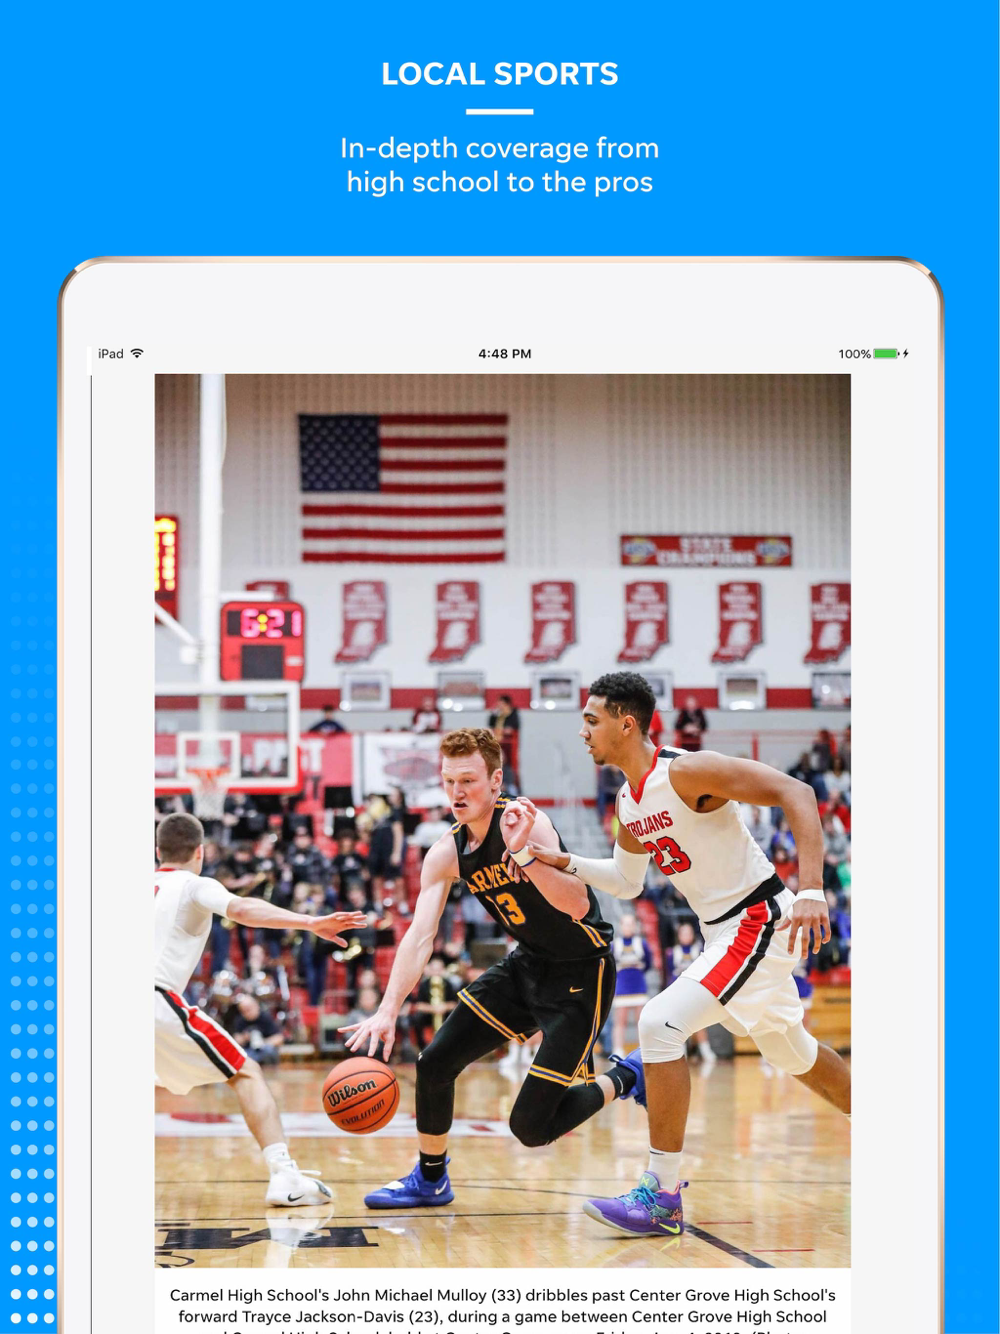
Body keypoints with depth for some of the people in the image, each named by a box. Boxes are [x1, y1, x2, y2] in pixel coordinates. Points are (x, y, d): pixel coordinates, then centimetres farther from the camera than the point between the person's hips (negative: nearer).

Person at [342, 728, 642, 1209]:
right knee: (434, 1062, 5)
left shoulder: (524, 822, -25)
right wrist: (387, 1012, -23)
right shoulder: (447, 853, -5)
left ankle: (626, 1080, 16)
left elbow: (578, 905, -36)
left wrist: (525, 854, -51)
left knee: (531, 1125, -10)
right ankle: (430, 1179, 28)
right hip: (527, 965, 7)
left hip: (582, 972, -7)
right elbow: (419, 936, -10)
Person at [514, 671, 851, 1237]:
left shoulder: (687, 771, -21)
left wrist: (812, 890, -34)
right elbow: (627, 881, 22)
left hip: (759, 920, -10)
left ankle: (662, 1198, -15)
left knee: (660, 1023, -19)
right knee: (792, 1051, 21)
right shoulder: (628, 803, 6)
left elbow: (796, 793, -26)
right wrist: (562, 861, 7)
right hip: (723, 932, 10)